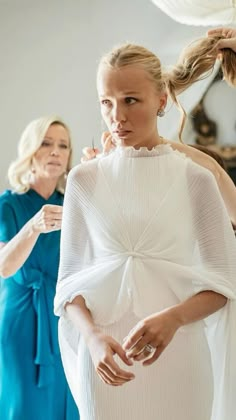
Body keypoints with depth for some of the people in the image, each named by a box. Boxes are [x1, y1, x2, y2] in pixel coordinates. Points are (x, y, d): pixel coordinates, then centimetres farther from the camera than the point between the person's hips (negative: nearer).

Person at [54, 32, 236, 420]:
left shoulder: (195, 179, -1)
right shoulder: (85, 179, 3)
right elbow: (70, 278, 2)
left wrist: (173, 318, -19)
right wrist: (93, 336, -17)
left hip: (178, 354, -1)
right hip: (106, 356, 1)